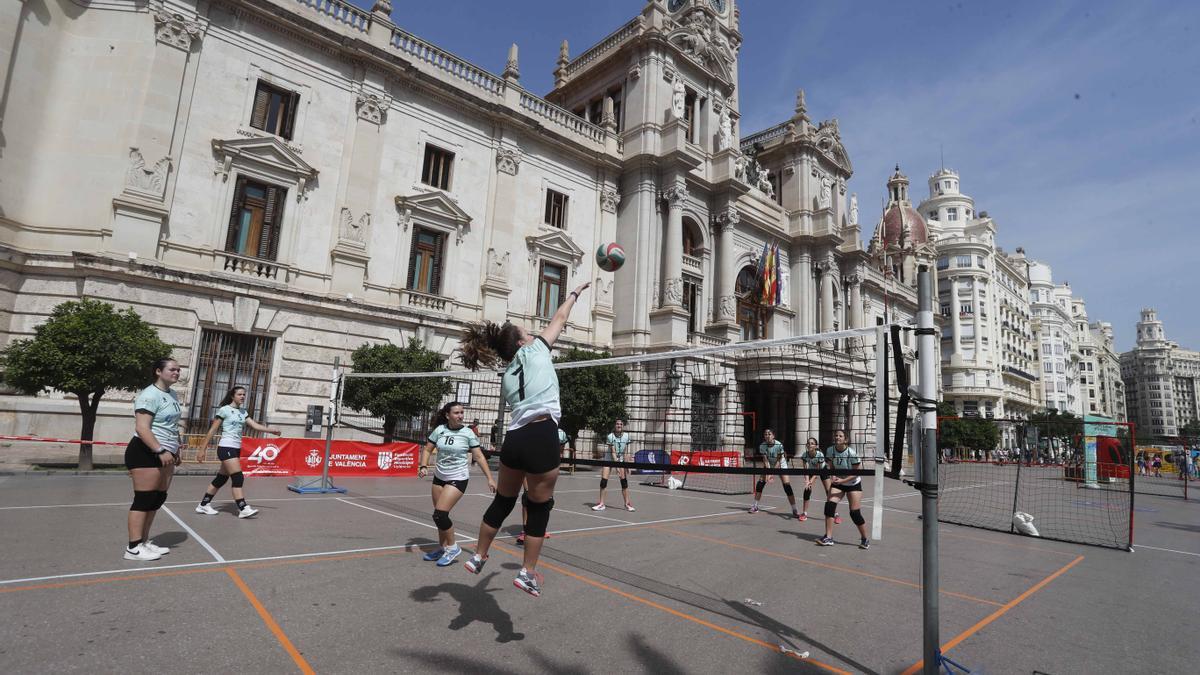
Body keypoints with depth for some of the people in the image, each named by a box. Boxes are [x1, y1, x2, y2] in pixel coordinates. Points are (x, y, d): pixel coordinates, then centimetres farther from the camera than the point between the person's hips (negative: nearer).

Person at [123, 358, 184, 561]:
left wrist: (175, 450, 25)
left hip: (164, 454, 9)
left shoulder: (172, 395, 16)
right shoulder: (150, 395, -13)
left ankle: (144, 541, 20)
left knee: (158, 499, 11)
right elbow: (142, 428, -22)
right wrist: (161, 451, -26)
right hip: (146, 453, -9)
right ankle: (134, 548, 0)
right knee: (144, 499, -6)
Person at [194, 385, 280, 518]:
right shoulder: (224, 410, -7)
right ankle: (243, 509, -13)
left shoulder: (243, 412, 13)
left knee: (221, 478, 14)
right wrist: (202, 449, -7)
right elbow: (212, 430, -6)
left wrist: (272, 430, -6)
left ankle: (203, 505, 26)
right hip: (226, 447, -8)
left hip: (236, 448, 8)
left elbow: (255, 426, 5)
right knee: (238, 478, -13)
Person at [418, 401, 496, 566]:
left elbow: (479, 456, -8)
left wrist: (490, 478, -11)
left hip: (458, 478, -4)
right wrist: (423, 466, -9)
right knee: (439, 516, 11)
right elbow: (427, 449, 8)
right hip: (439, 477, 5)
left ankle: (452, 547, 5)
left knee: (440, 514, -14)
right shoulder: (439, 430, -3)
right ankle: (442, 548, 30)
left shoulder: (468, 433, -10)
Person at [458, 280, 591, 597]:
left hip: (514, 438, 6)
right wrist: (575, 292, 34)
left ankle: (478, 557, 36)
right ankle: (527, 573, 18)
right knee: (540, 508, 10)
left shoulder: (506, 376, 21)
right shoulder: (535, 349, 6)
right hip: (541, 437, -6)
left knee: (502, 502, 24)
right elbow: (560, 318, 18)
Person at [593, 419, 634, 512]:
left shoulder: (626, 436, -11)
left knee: (624, 481, -5)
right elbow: (613, 452, -22)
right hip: (609, 459, -2)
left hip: (620, 459, 2)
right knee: (603, 481, -9)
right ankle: (601, 504, 4)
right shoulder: (610, 436, -20)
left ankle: (627, 503, 7)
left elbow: (626, 452, -5)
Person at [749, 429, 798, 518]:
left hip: (780, 465, -3)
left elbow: (778, 461, -22)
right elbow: (765, 460, -19)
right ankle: (755, 506, 10)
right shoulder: (762, 446, -19)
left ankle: (794, 510, -8)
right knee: (760, 483, -5)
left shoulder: (779, 445, -27)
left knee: (787, 486, -15)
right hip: (769, 466, 3)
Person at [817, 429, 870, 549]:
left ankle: (865, 539, 17)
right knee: (829, 506, -14)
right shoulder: (830, 451, -10)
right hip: (838, 483, 4)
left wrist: (843, 480, -28)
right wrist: (833, 477, -17)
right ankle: (828, 538, -8)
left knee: (855, 513, -6)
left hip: (853, 484, -4)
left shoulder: (852, 453, -23)